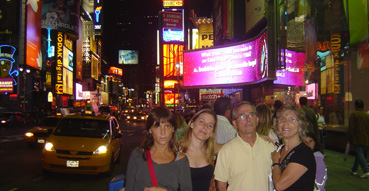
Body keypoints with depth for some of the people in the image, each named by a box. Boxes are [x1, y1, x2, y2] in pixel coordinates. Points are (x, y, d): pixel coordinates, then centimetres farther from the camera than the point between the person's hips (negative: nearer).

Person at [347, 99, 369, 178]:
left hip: (357, 139, -6)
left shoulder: (354, 114, -10)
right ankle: (354, 169, 27)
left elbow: (351, 128, -12)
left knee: (360, 154, -6)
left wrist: (349, 138, -4)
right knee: (358, 154, 16)